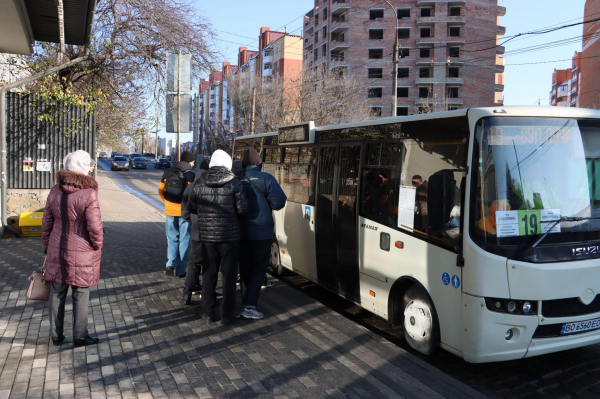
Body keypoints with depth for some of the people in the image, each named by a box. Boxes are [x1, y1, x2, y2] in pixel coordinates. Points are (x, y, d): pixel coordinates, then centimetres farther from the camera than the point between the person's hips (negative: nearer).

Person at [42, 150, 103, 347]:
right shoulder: (89, 193, -18)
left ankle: (56, 335, 25)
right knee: (81, 295, 6)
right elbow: (95, 226, -19)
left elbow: (47, 223, 7)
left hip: (57, 252, 5)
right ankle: (80, 336, 16)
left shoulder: (55, 191, 1)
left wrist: (47, 246, 18)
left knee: (57, 293, 15)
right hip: (82, 254, -5)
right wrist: (97, 246, -2)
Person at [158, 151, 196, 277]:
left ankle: (170, 264, 1)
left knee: (172, 239, 16)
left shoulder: (168, 172, 5)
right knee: (184, 240, 6)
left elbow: (161, 190, 9)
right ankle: (180, 270, 9)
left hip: (170, 210, 4)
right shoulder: (189, 175, -11)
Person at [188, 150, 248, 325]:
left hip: (207, 236, 3)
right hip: (230, 235, -3)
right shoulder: (234, 183, -10)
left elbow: (191, 207, 5)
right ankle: (227, 315, 11)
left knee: (209, 274, 13)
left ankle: (209, 313, 19)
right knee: (229, 275, 7)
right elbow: (242, 209, -12)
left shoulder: (200, 183, -1)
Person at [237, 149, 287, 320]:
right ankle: (249, 306, -2)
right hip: (261, 232, -4)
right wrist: (268, 205, 2)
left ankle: (246, 301, 26)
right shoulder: (266, 178, -11)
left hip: (240, 231, 4)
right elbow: (279, 201, -17)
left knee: (244, 268, 17)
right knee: (258, 269, 5)